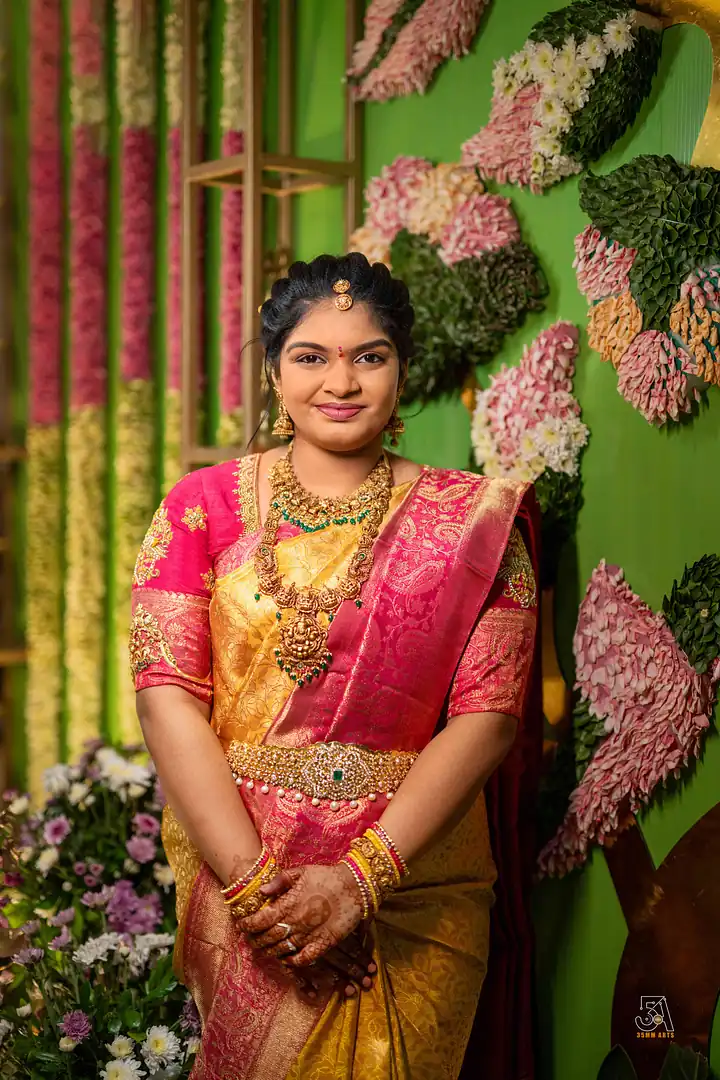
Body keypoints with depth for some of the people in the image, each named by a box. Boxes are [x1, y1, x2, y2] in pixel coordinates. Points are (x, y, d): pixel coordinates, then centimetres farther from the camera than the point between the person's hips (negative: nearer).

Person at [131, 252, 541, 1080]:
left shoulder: (473, 519, 1)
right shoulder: (205, 506, 2)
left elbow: (489, 712, -7)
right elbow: (168, 695, -6)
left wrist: (362, 875, -18)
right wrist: (251, 880, -18)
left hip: (416, 883, 0)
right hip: (231, 869, 0)